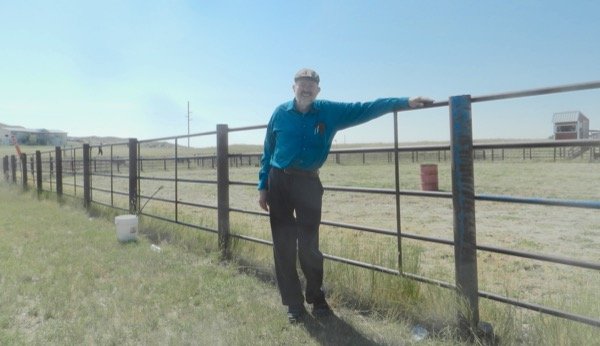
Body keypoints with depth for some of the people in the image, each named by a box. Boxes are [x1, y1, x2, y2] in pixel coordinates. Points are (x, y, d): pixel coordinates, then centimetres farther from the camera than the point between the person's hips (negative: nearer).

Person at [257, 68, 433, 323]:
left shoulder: (329, 112, 2)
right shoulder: (281, 113, 2)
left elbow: (365, 109, 0)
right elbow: (268, 151, 7)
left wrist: (405, 102, -4)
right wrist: (263, 186, 4)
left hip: (308, 183, 0)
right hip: (279, 182, 1)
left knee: (309, 245, 3)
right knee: (283, 246, 3)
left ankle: (317, 298, 25)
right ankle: (293, 304, 18)